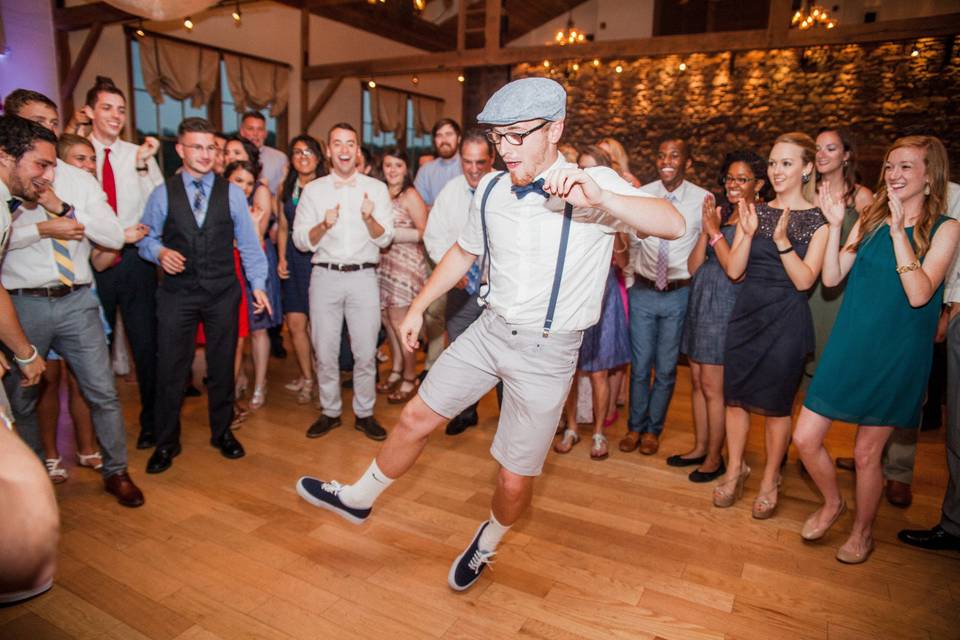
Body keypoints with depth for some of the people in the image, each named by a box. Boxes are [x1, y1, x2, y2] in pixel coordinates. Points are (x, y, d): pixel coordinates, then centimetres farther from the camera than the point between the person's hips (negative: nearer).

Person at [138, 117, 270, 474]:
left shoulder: (232, 193, 4)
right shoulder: (162, 194, 4)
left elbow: (248, 242, 4)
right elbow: (146, 237, 7)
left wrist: (258, 284, -2)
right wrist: (160, 252, -15)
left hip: (223, 292, 1)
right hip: (177, 293, 0)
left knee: (222, 366, 10)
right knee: (171, 368, 4)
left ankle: (222, 432, 28)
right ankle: (166, 442, 21)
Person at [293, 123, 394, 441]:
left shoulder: (376, 188, 5)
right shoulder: (313, 190, 7)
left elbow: (385, 239, 1)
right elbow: (300, 241, 4)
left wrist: (369, 218, -18)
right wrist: (324, 224, -15)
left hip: (363, 276, -1)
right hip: (325, 275, 1)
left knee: (365, 352, 2)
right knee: (325, 352, 6)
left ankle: (364, 413, 17)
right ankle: (330, 411, 23)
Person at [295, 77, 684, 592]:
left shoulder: (595, 187, -16)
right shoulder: (490, 189, 0)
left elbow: (673, 225, -29)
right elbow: (464, 251, 16)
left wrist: (599, 197, -45)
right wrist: (418, 307, 18)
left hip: (547, 350, -4)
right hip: (490, 330, 4)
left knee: (515, 480, 6)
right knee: (416, 417, 11)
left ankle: (487, 544, 41)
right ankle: (357, 497, 38)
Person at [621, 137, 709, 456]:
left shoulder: (703, 199, -6)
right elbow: (633, 241, 6)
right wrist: (632, 275, 0)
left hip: (679, 294, -1)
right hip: (643, 292, 1)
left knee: (666, 368, 10)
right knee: (640, 366, 9)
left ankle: (653, 429, 28)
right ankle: (635, 426, 27)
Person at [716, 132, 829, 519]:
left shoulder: (818, 220, -4)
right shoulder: (754, 212, 6)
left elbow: (804, 280, -12)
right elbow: (733, 271, -1)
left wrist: (783, 241, -23)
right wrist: (748, 233, -15)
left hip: (786, 319, -3)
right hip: (746, 313, 4)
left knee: (776, 404, 4)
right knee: (735, 396, 8)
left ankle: (770, 481, 23)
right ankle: (735, 469, 27)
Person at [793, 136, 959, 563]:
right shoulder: (870, 219, 5)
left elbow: (919, 294, -20)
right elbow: (831, 277, 0)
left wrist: (898, 231, -23)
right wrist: (835, 225, -9)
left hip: (895, 355, -3)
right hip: (849, 346, 4)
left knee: (867, 453, 8)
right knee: (805, 438, 1)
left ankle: (862, 531, 34)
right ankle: (832, 502, 31)